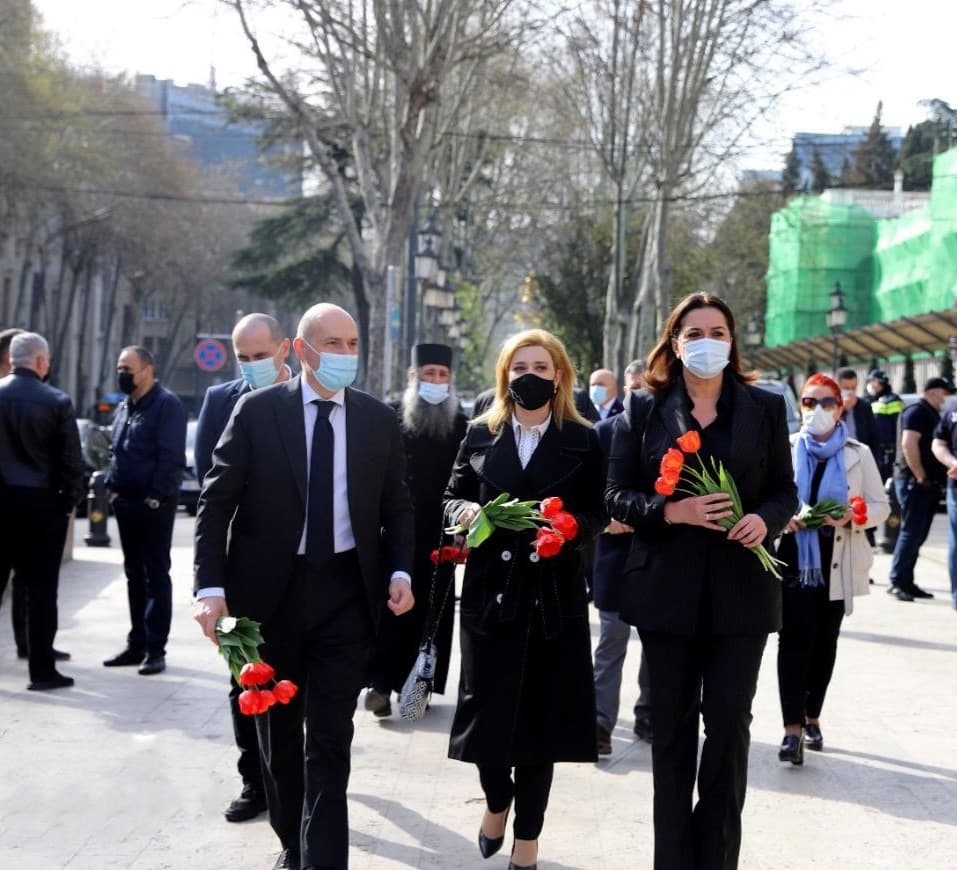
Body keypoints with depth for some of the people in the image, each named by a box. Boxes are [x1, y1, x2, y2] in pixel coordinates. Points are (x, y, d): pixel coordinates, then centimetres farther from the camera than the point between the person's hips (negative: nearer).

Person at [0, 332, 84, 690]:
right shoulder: (57, 402, -8)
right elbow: (71, 459, -8)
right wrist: (70, 501, 5)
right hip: (42, 503, -3)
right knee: (41, 589, 3)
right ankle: (42, 670, 6)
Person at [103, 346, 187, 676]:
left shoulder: (167, 404, -11)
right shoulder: (124, 408, 15)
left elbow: (171, 457, -17)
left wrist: (156, 497, -20)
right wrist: (112, 486, 9)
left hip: (155, 505, -8)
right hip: (126, 502, 8)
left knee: (156, 576, -2)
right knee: (134, 575, 13)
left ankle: (155, 649, 3)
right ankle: (137, 645, 21)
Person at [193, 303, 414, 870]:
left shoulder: (379, 420, 3)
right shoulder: (258, 411, -4)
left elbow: (397, 506, 8)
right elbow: (216, 501, -4)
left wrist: (400, 572, -7)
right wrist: (211, 587, -13)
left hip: (347, 593, 0)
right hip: (270, 590, 0)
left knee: (331, 740, -3)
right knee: (279, 733, 14)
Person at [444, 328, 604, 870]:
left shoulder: (583, 441, 4)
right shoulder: (481, 434, 8)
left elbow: (597, 515, 1)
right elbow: (451, 499, 9)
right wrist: (466, 511, -13)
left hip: (554, 597, -1)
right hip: (490, 590, 1)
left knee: (542, 714, 4)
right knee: (487, 708, 3)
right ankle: (496, 803, 34)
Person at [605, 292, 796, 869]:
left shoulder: (765, 408, 5)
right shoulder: (644, 409, 3)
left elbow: (784, 491, 7)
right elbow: (618, 496, 0)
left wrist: (767, 519, -15)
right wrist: (671, 511, -17)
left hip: (741, 588, 0)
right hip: (667, 587, 0)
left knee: (729, 720, 0)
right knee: (673, 725, 9)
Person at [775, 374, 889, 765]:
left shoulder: (858, 454, 4)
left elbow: (881, 507, 4)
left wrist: (852, 514, -16)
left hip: (836, 565, 1)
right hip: (794, 560, -1)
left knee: (825, 642, 10)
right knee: (794, 640, -9)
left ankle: (812, 717, 24)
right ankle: (793, 728, -12)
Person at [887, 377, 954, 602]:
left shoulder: (932, 415, 20)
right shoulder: (917, 412, -10)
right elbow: (908, 444, -22)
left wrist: (938, 478, 14)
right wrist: (920, 476, -21)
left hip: (929, 484, 10)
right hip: (914, 482, -10)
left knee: (918, 535, 9)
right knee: (911, 533, -10)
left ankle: (907, 582, 13)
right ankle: (896, 581, -7)